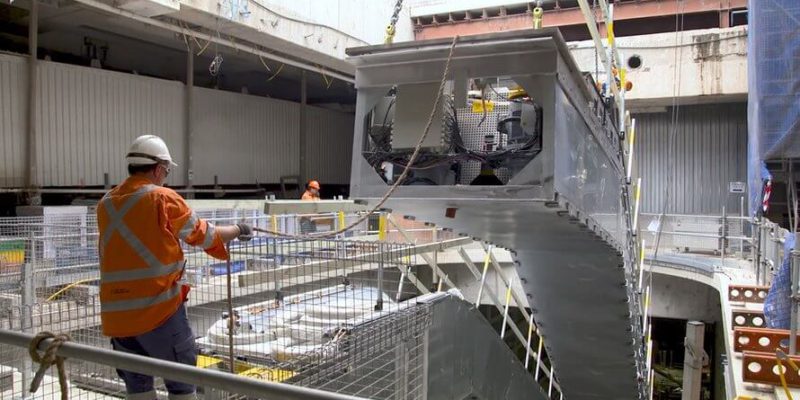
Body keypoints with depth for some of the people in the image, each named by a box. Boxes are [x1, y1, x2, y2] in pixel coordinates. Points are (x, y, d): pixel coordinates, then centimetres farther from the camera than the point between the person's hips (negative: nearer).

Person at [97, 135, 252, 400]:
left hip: (115, 312, 6)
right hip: (158, 307, -6)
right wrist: (238, 230, 16)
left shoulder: (106, 204, 8)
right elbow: (204, 236, 0)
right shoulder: (162, 198, -8)